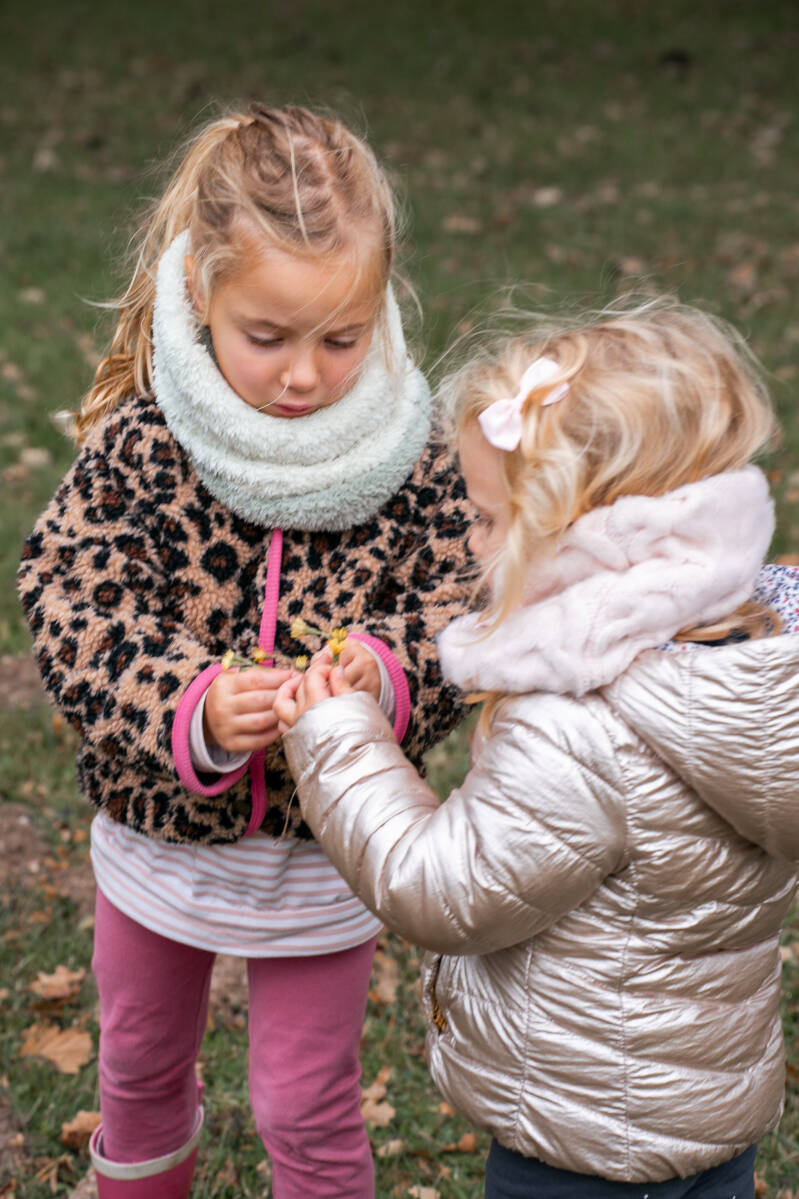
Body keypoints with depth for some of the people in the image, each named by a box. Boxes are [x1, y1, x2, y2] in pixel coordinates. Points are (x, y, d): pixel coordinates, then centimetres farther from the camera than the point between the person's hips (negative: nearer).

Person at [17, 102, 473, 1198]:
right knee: (140, 1060, 28)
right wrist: (191, 709, -39)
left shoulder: (411, 460, -17)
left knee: (308, 1109, 14)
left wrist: (385, 677, -39)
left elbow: (455, 624, -16)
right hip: (158, 829, 2)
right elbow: (75, 617, -22)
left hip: (327, 847, -1)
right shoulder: (135, 444, -19)